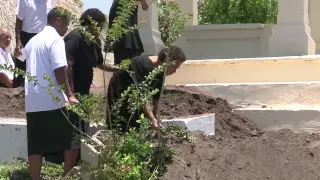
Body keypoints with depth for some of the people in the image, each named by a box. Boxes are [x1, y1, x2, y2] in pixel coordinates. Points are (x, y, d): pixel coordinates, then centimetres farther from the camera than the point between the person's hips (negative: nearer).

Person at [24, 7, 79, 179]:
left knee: (35, 146, 6)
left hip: (32, 102, 8)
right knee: (71, 141, 4)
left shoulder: (32, 41, 18)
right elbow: (59, 70, -16)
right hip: (52, 101, -7)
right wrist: (69, 95, -10)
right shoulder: (55, 39, -7)